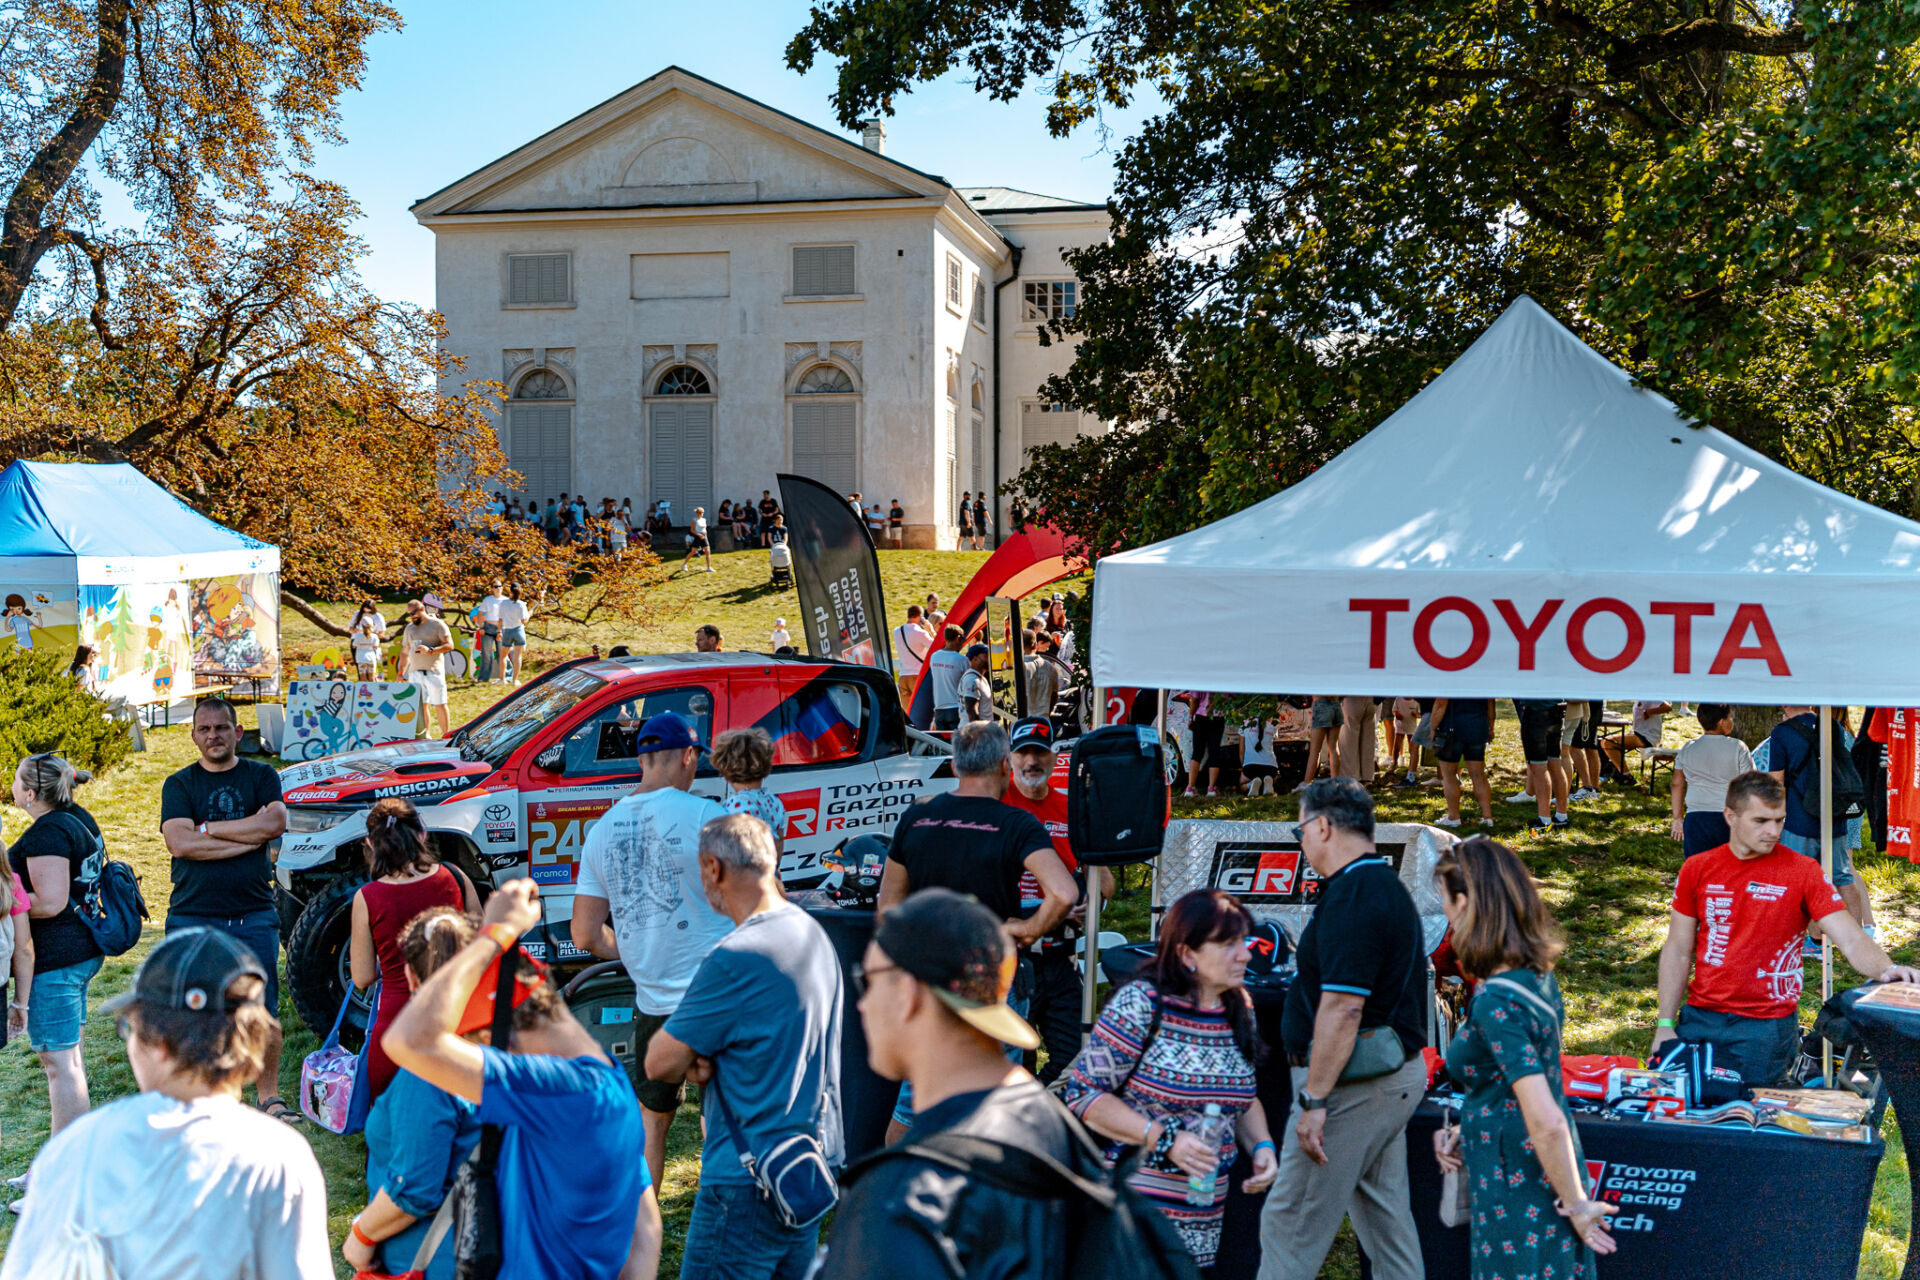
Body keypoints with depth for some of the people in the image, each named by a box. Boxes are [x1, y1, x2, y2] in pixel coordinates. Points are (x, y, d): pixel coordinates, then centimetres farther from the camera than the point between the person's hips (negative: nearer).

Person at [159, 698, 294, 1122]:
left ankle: (269, 1095, 16)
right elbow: (179, 843, -11)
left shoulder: (261, 777, 8)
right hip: (192, 916, 0)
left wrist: (206, 827, -9)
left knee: (263, 1011, 3)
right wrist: (250, 835, -11)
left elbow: (275, 822, -11)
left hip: (254, 914, 0)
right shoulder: (179, 785, 6)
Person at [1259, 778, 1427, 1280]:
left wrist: (1313, 1100, -22)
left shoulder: (1351, 899, -20)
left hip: (1351, 1085, -10)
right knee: (1387, 1217, 16)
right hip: (1398, 1076, 10)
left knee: (1290, 1224, -1)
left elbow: (1343, 1008, -25)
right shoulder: (1390, 887, 13)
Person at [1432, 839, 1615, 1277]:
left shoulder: (1495, 1003, -25)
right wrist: (1465, 1133, 12)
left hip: (1518, 1186, -9)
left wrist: (1577, 1205, -17)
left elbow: (1547, 1123, -28)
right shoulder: (1537, 972, 3)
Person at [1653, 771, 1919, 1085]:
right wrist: (1665, 1024, 2)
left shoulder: (1803, 872, -3)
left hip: (1766, 1025, -2)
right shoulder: (1697, 869, 4)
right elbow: (1678, 951, 6)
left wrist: (1886, 970, -33)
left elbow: (1852, 940, -11)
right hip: (1699, 1018, 3)